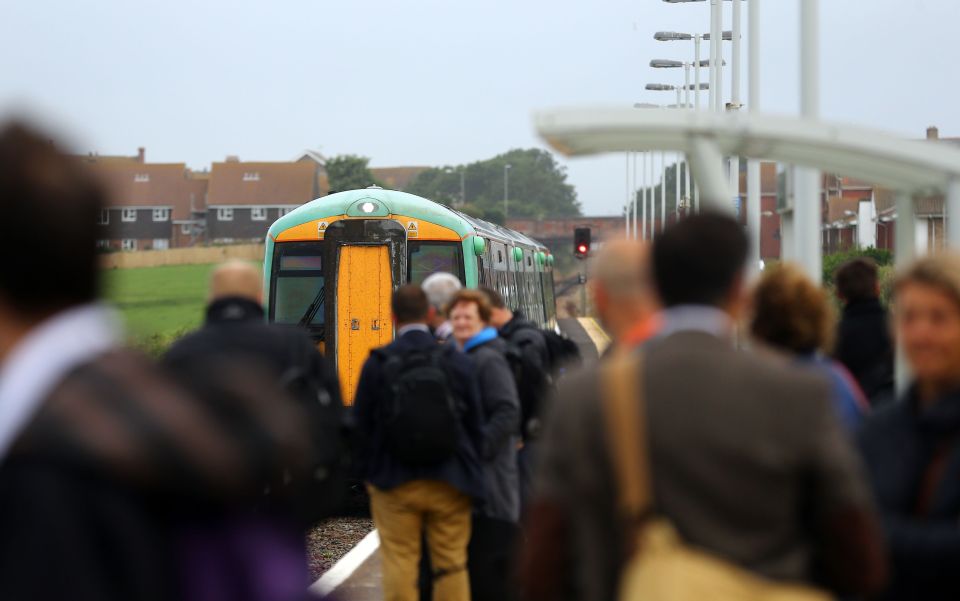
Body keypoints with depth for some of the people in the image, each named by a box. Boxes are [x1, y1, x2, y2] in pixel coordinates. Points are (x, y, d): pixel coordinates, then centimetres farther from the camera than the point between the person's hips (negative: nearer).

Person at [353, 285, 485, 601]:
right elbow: (475, 424, 2)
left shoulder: (376, 364, -5)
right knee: (451, 565, 6)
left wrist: (370, 473, 12)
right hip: (449, 483, 1)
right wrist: (470, 474, 13)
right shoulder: (458, 362, -2)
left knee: (399, 566, 3)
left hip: (394, 483, -1)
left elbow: (362, 424, 0)